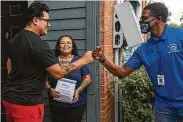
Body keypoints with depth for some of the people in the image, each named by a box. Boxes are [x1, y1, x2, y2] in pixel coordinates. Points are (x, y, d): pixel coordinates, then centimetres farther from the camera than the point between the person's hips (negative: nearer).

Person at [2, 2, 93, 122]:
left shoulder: (16, 39, 7)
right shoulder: (39, 44, -22)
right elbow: (58, 73, -21)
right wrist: (84, 60, -14)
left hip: (9, 96, 9)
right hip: (26, 102, -9)